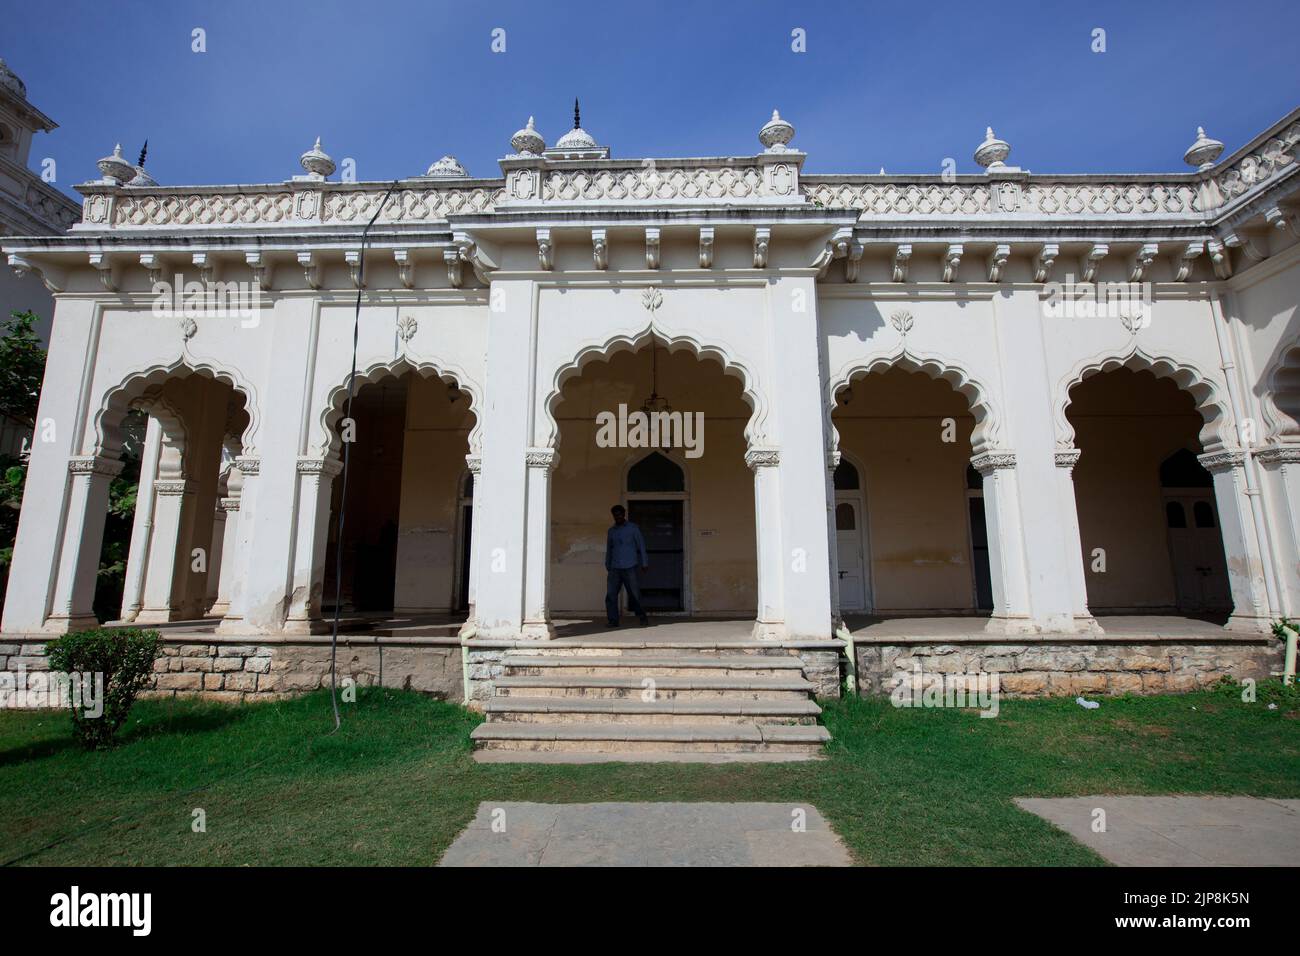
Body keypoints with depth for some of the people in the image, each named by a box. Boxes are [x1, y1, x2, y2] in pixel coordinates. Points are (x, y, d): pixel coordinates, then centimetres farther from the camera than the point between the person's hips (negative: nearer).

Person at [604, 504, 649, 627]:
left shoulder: (633, 528, 4)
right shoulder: (611, 531, 14)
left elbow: (641, 545, 3)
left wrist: (644, 563, -2)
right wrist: (608, 567, 17)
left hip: (630, 567, -3)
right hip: (615, 568, 3)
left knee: (634, 594, 0)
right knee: (611, 595, -4)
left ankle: (642, 617, 16)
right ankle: (613, 620, 3)